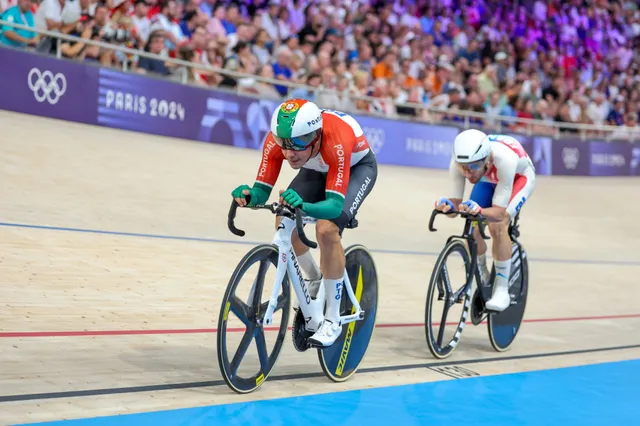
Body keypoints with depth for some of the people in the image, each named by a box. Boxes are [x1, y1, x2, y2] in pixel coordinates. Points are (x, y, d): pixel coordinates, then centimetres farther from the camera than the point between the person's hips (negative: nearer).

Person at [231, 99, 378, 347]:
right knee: (284, 222, -13)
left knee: (327, 229, -26)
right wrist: (248, 196, -49)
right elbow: (262, 190, -26)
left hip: (357, 166, -5)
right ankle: (315, 280, 18)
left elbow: (335, 205, -46)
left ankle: (332, 320, -13)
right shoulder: (276, 140, -31)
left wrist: (303, 206, -64)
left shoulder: (336, 143, -43)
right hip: (318, 168, 5)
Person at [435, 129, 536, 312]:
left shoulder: (504, 159, -45)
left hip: (519, 177, -4)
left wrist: (479, 210, -60)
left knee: (497, 226, -27)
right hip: (489, 179, 4)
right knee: (472, 229, -14)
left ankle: (502, 291, -16)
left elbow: (499, 211, -41)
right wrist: (447, 205, -50)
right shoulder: (459, 162, -34)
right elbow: (455, 201, -28)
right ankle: (481, 278, 14)